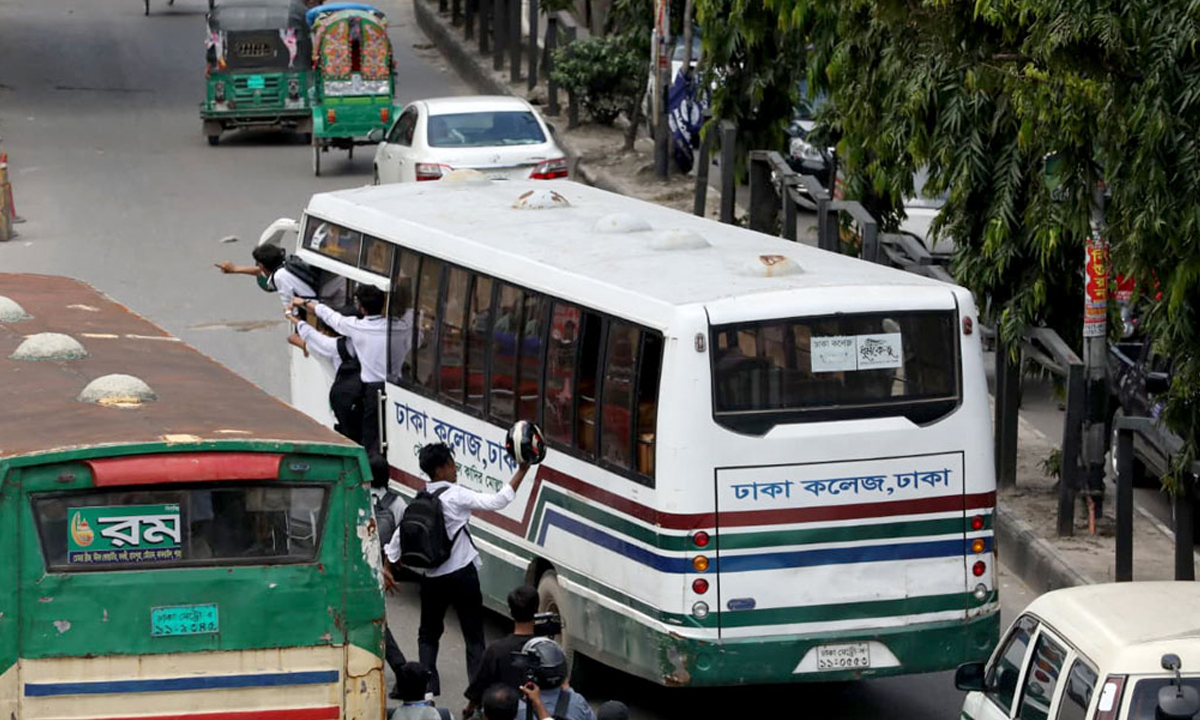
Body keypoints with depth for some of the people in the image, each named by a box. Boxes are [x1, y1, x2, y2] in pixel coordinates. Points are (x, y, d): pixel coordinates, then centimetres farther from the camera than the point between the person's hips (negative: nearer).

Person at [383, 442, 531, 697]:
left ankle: (428, 685, 8)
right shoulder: (455, 496, -13)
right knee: (473, 633, 3)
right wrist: (521, 472, -14)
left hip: (431, 578, 5)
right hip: (461, 574, -5)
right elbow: (497, 501, -18)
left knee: (428, 633, 17)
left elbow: (400, 535, 5)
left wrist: (388, 566, 15)